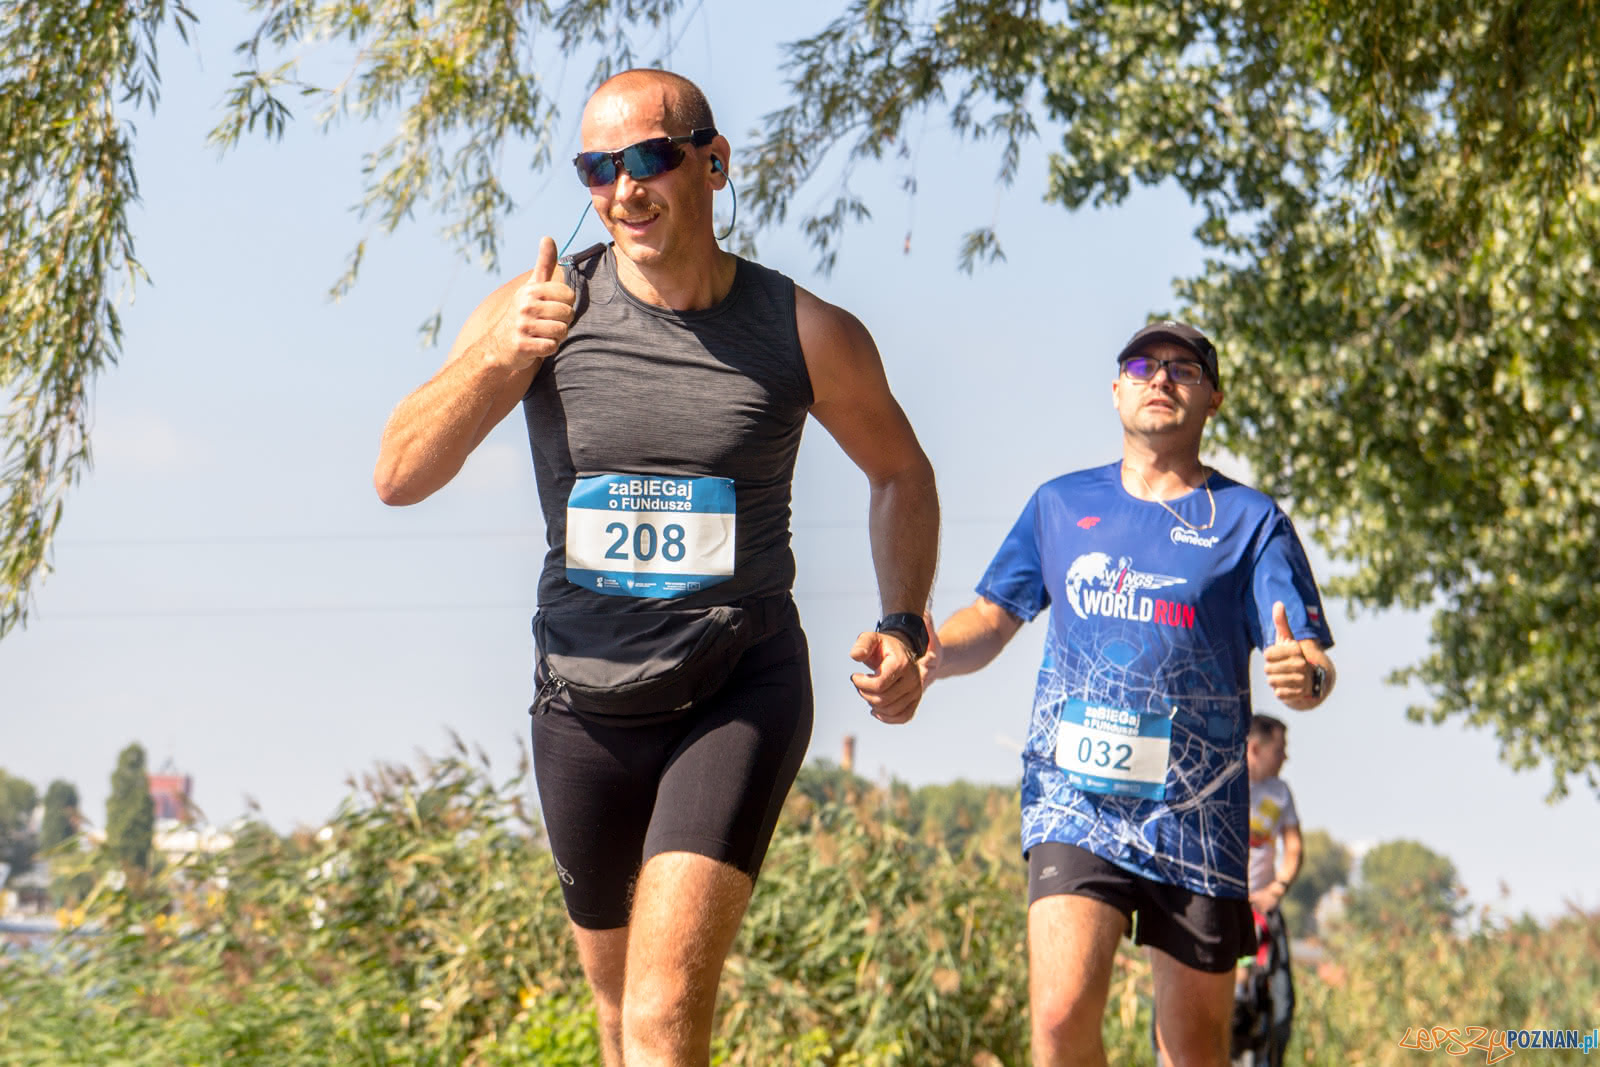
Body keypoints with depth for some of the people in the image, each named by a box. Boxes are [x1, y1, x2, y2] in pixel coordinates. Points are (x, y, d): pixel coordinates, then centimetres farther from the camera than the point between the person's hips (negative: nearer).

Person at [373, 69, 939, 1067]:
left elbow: (901, 473, 12)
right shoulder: (540, 309, -5)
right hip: (586, 707, 3)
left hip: (742, 693, -3)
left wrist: (904, 626, -3)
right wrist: (496, 358, -28)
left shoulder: (809, 336, -6)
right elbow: (399, 477, -12)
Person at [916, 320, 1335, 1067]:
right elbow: (994, 618, 19)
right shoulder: (1061, 504, 13)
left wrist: (1306, 678, -27)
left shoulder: (1251, 522, 4)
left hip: (1197, 812, -1)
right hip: (1074, 799, 1)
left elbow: (1311, 667, -3)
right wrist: (933, 653, -3)